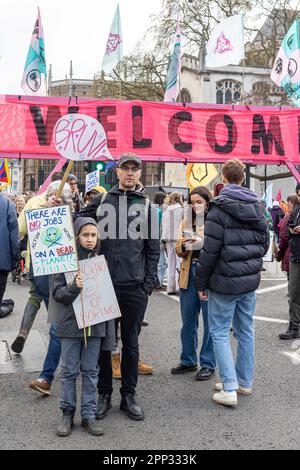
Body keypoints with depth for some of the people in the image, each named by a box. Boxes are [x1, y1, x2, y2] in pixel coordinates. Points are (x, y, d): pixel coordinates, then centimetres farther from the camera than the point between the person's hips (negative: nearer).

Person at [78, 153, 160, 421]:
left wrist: (149, 283, -2)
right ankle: (104, 394, 24)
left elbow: (153, 249, 5)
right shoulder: (101, 201, 7)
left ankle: (129, 395, 23)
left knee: (131, 343, 10)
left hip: (135, 287, 0)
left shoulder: (147, 207, 7)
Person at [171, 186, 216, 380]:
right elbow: (179, 251, 12)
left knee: (210, 322, 4)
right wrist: (183, 245, -9)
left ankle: (208, 364, 16)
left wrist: (203, 242, -24)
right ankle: (188, 360, 27)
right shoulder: (187, 222, 13)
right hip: (189, 273, 5)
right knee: (188, 320, 13)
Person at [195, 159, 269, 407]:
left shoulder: (219, 207, -14)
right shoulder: (257, 206, 6)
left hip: (225, 281, -6)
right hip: (250, 280, 6)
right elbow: (265, 242, 12)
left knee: (220, 333, 3)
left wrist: (202, 283, -7)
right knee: (246, 331, 16)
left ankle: (229, 389, 1)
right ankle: (245, 382, 27)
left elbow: (210, 250, -16)